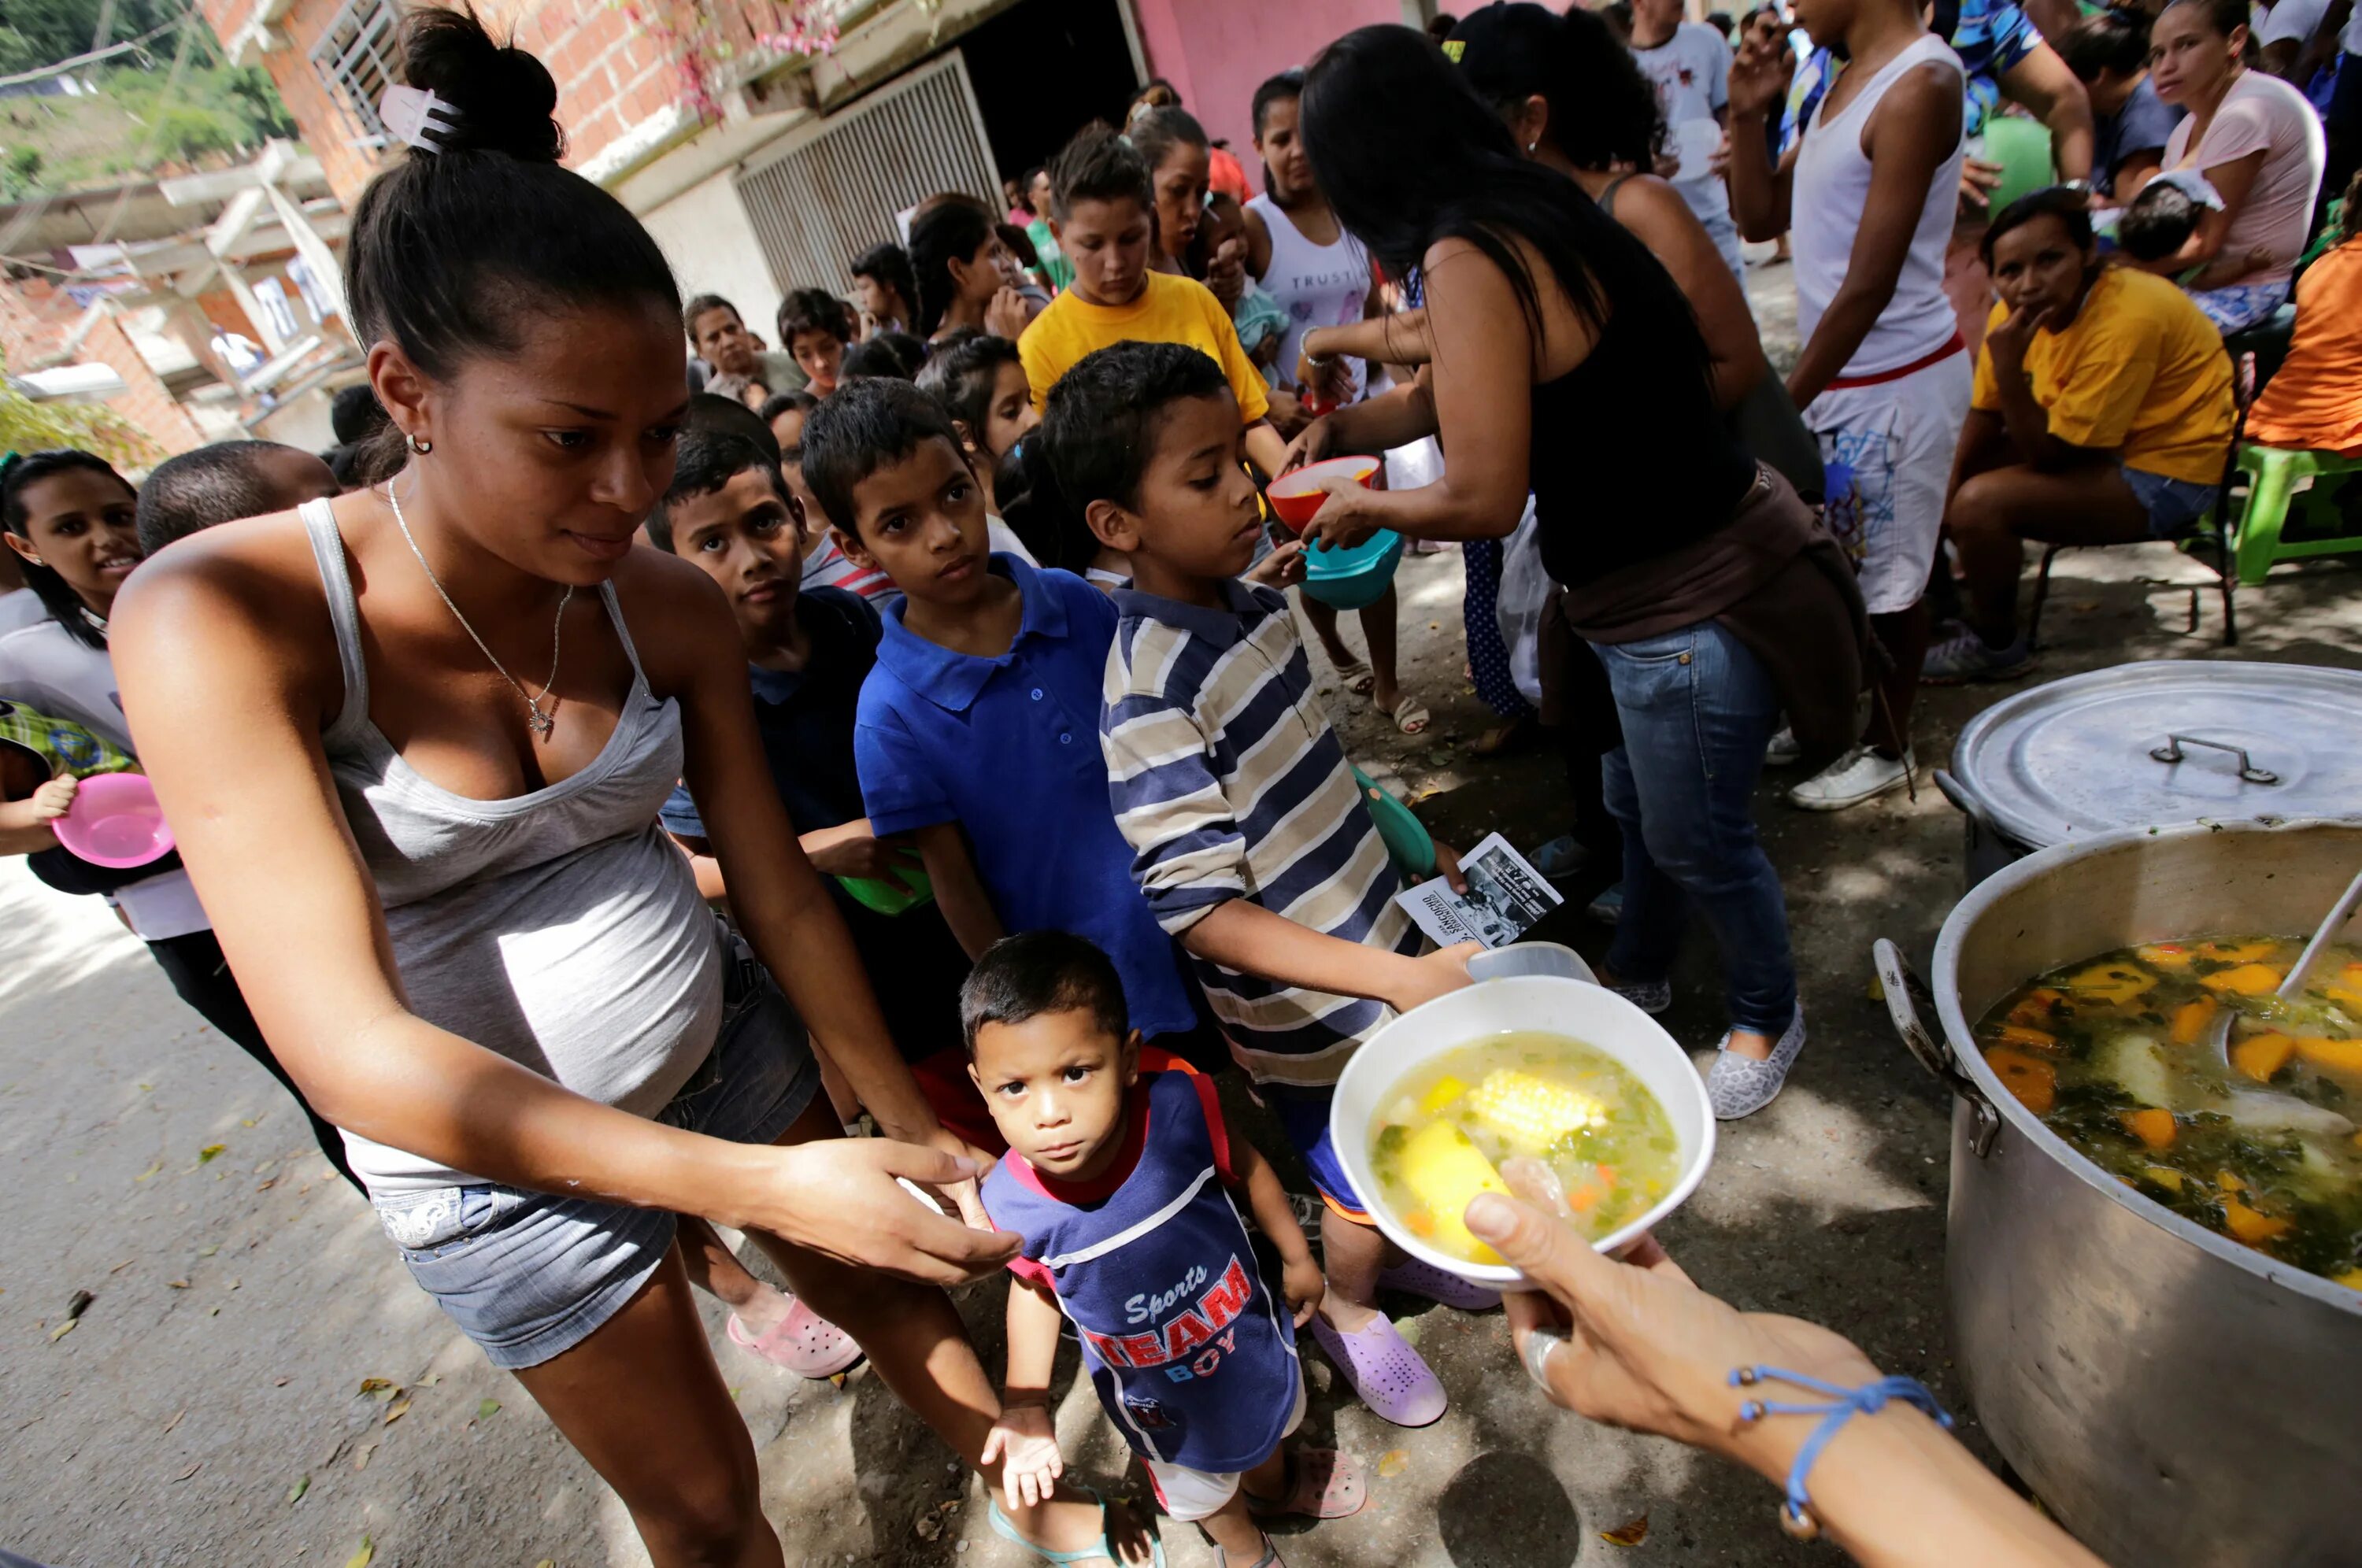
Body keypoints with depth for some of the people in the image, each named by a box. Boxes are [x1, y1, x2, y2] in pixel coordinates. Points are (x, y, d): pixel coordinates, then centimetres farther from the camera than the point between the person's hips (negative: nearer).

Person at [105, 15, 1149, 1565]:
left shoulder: (671, 605, -13)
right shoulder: (218, 617, -24)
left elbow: (782, 894, -7)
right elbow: (346, 1044, -30)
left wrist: (921, 1131, -5)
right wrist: (763, 1182, -36)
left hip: (723, 1044, 4)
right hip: (493, 1153, -3)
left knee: (893, 1290, 25)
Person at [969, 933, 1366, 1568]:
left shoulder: (1178, 1104, -37)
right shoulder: (1013, 1205, -34)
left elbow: (1242, 1166, -15)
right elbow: (1034, 1286, -11)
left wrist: (1296, 1257, -2)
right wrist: (1026, 1408, -16)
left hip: (1248, 1329, 1)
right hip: (1155, 1395, -1)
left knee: (1270, 1418, 36)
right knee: (1199, 1489, 30)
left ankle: (1276, 1480, 73)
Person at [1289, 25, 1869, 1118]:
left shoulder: (1468, 260, -22)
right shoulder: (1534, 215, 6)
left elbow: (1482, 498, -24)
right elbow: (1466, 394, 20)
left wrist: (1363, 510, -8)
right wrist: (1342, 429, 25)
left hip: (1694, 606, -9)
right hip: (1688, 573, 9)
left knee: (1696, 839, 13)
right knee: (1637, 802, 26)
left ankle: (1768, 1017, 41)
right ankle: (1638, 974, 51)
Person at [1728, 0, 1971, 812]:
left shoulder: (1919, 83, -17)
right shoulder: (1845, 82, 10)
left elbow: (1869, 286, -20)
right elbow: (1760, 217, 12)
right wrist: (1747, 114, 0)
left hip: (1896, 380, -8)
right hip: (1835, 372, 8)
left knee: (1887, 576, 4)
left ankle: (1887, 750, 21)